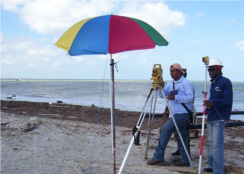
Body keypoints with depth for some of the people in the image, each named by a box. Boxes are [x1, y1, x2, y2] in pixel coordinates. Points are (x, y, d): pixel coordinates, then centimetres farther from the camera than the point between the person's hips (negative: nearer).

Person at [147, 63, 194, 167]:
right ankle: (185, 160, 17)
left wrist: (175, 97, -23)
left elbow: (190, 97, -17)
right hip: (175, 114, 8)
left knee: (165, 129, -16)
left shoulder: (186, 83, -8)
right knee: (181, 136, 10)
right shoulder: (170, 83, 15)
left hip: (183, 113, -8)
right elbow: (162, 95, 8)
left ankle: (158, 157, -11)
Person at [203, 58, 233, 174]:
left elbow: (227, 100, -19)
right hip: (211, 117, 9)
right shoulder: (213, 83, 15)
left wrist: (212, 103, -28)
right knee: (210, 142, 15)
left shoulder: (225, 82, -11)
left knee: (217, 145, -9)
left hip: (219, 119, -9)